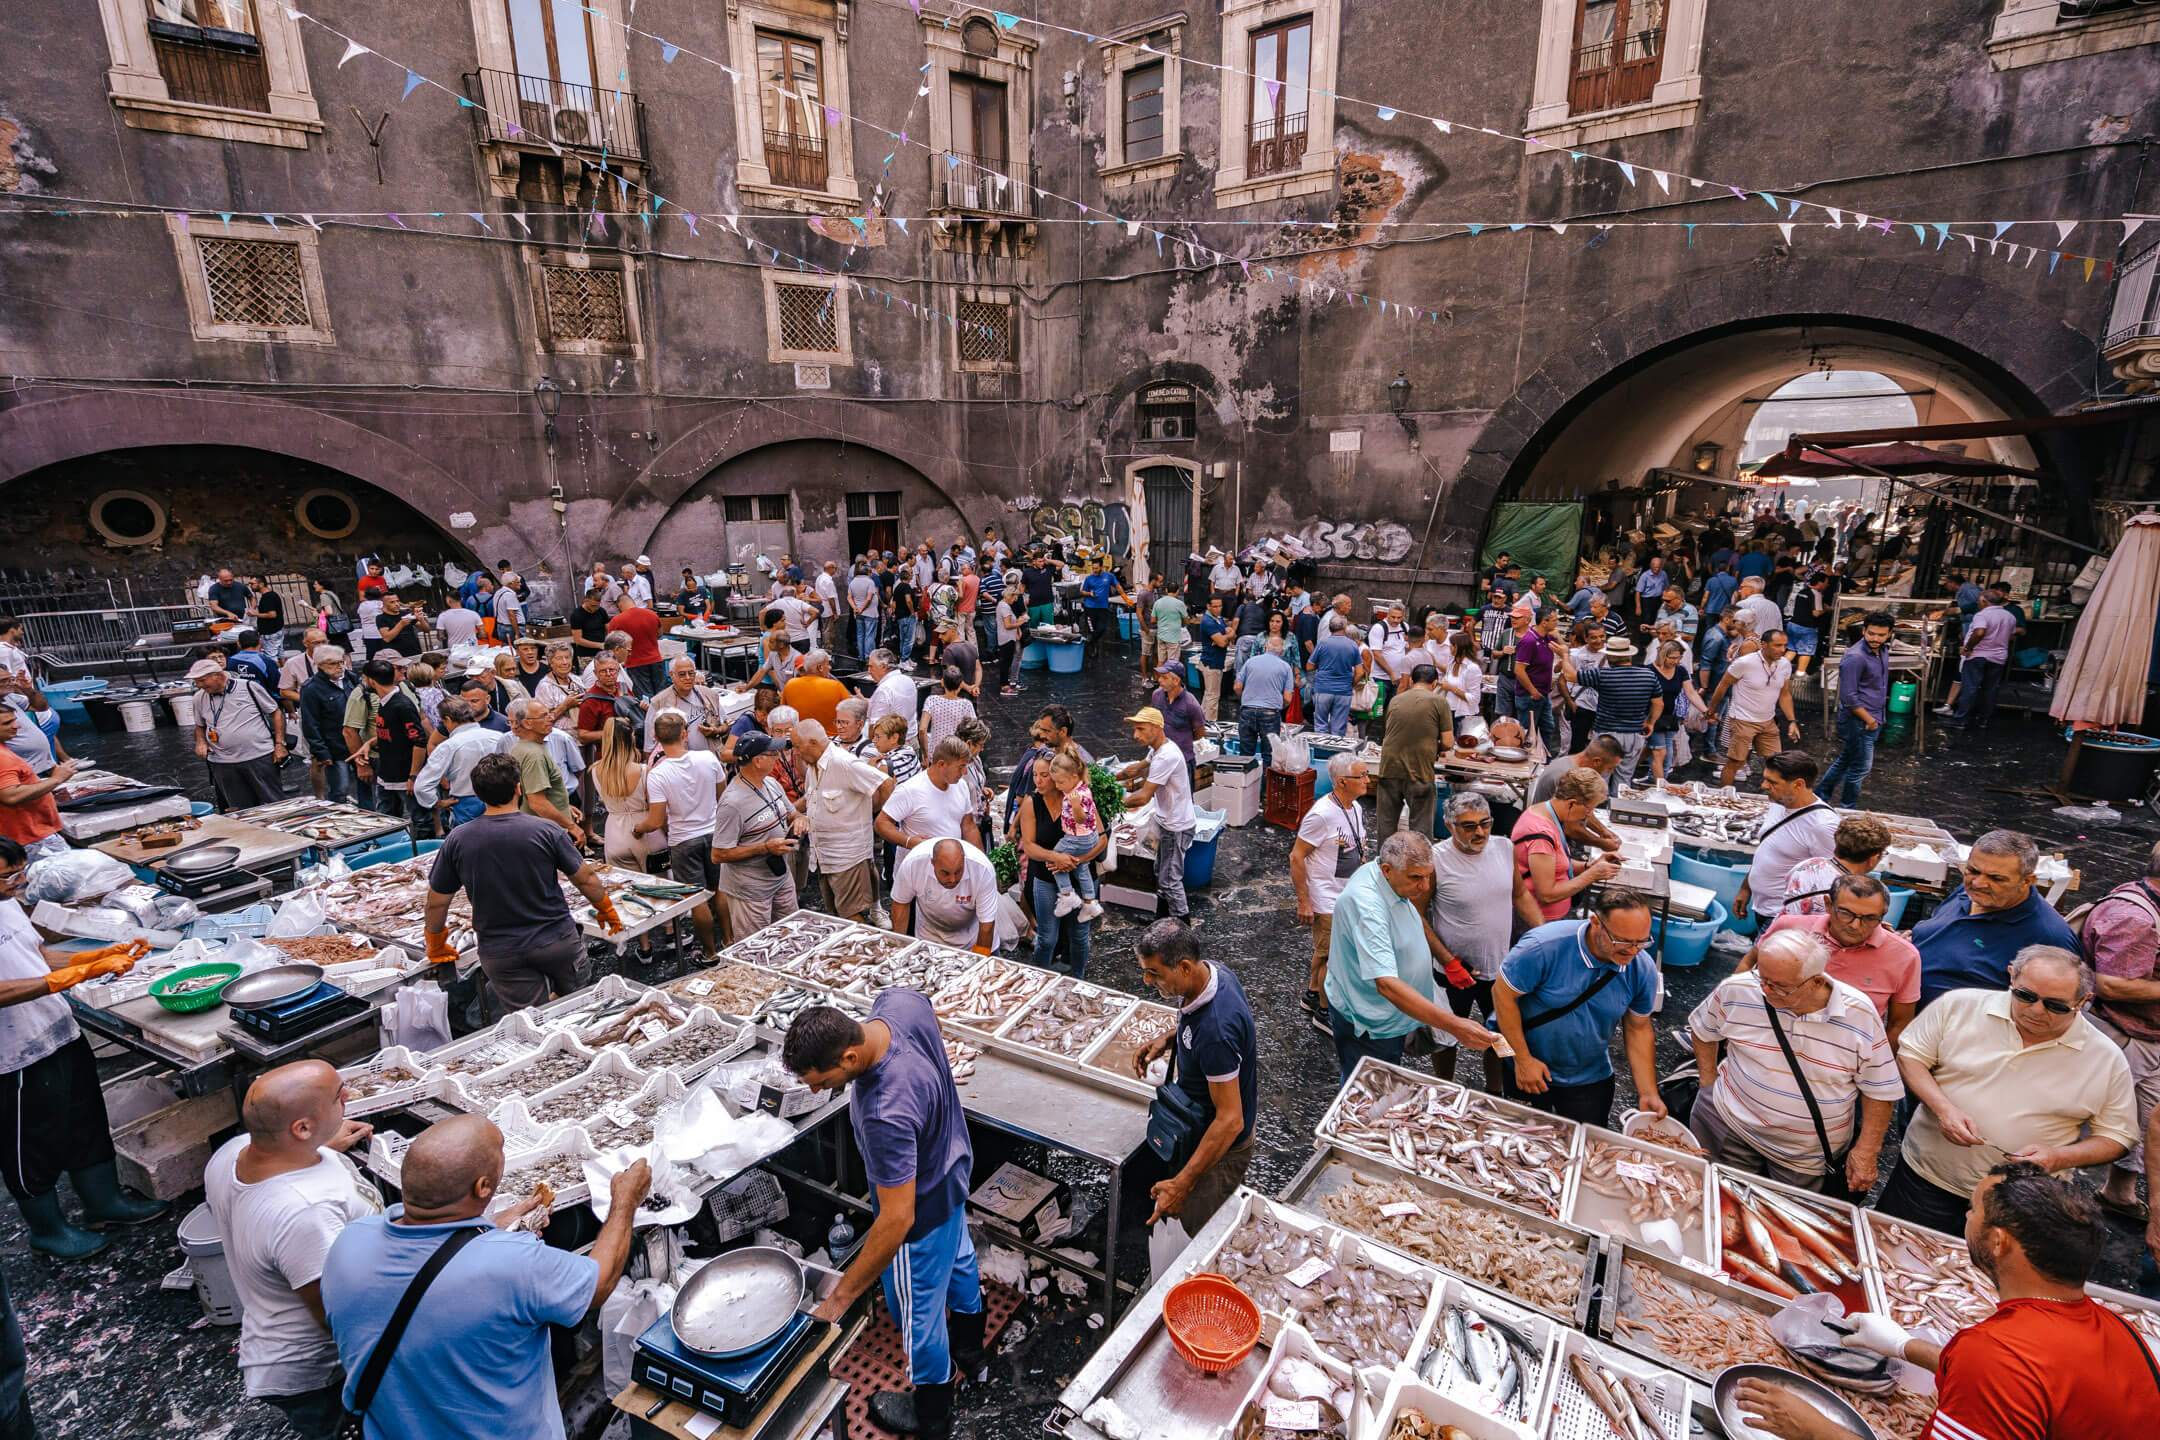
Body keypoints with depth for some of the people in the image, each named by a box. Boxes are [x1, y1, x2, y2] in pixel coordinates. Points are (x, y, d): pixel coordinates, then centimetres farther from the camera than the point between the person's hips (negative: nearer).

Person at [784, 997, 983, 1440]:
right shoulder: (900, 1002, -27)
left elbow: (898, 1220, -37)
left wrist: (840, 1297, -25)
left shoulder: (887, 1115, -46)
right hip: (950, 1161, 8)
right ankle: (970, 1354, 60)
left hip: (923, 1209, -8)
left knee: (918, 1313, 19)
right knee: (957, 1259, 32)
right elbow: (921, 1001, 0)